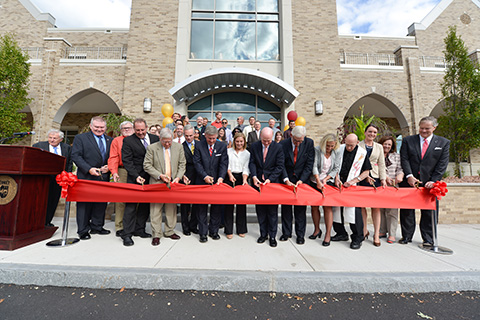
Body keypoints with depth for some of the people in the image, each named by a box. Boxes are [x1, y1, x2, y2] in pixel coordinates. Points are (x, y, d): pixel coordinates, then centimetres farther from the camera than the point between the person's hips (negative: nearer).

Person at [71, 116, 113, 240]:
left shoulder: (110, 140, 12)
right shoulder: (80, 138, 1)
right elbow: (75, 156, -7)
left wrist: (109, 166, -8)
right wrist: (89, 169, -18)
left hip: (104, 177, 4)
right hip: (86, 177, -3)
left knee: (101, 203, 10)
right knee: (84, 204, 4)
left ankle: (97, 227, 24)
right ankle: (83, 231, 16)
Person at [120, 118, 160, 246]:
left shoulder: (155, 138, 6)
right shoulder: (128, 141, -3)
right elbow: (127, 161, -8)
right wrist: (136, 176, -18)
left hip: (151, 178, 4)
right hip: (134, 178, -4)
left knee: (146, 204, 10)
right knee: (131, 205, 0)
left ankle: (139, 229, 26)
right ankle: (127, 234, 12)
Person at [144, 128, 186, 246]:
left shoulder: (179, 147, 2)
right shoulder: (152, 148, -4)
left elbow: (182, 164, 6)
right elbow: (147, 165, -4)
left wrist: (178, 177, -8)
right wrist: (160, 175, -14)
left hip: (173, 183, 3)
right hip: (157, 183, -2)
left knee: (172, 207, 11)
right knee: (156, 208, 2)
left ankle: (169, 231, 27)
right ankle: (156, 234, 16)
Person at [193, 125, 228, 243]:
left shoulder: (222, 146, 0)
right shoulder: (199, 145, -1)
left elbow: (224, 163, -6)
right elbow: (197, 162, -6)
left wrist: (221, 177, -20)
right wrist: (205, 176, -17)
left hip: (217, 181, 1)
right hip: (202, 181, 0)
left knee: (216, 207, 9)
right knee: (202, 208, 7)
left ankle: (214, 231, 27)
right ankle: (203, 233, 21)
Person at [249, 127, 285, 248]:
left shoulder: (278, 147, -6)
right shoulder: (254, 146, 0)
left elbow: (280, 166, -7)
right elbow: (252, 162, 0)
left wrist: (269, 179, -16)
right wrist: (254, 176, -16)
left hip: (273, 182, -2)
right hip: (258, 182, 3)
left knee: (272, 210, 5)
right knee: (260, 209, 11)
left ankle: (272, 236, 20)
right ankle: (263, 233, 27)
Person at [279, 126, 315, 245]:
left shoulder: (309, 143, -7)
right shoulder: (283, 144, -9)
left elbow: (309, 164, -6)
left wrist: (301, 180, -14)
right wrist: (286, 180, -19)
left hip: (302, 180, 0)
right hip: (286, 180, 1)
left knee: (300, 208, 7)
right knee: (285, 207, 9)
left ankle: (300, 234, 23)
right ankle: (286, 232, 25)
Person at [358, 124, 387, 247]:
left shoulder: (379, 147, 14)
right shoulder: (358, 145, 4)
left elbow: (381, 164, 13)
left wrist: (383, 179, 3)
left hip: (375, 178, 2)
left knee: (376, 206, -1)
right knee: (361, 205, 1)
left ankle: (376, 234, 7)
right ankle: (364, 231, 16)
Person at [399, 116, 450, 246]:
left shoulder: (444, 142, 7)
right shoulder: (408, 140, 5)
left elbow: (442, 164, 1)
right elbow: (404, 159, -2)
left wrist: (433, 181, -9)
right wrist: (409, 176, -13)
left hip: (429, 183, 1)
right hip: (409, 181, 0)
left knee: (429, 212, 8)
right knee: (407, 211, 5)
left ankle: (428, 239, 22)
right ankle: (406, 236, 18)